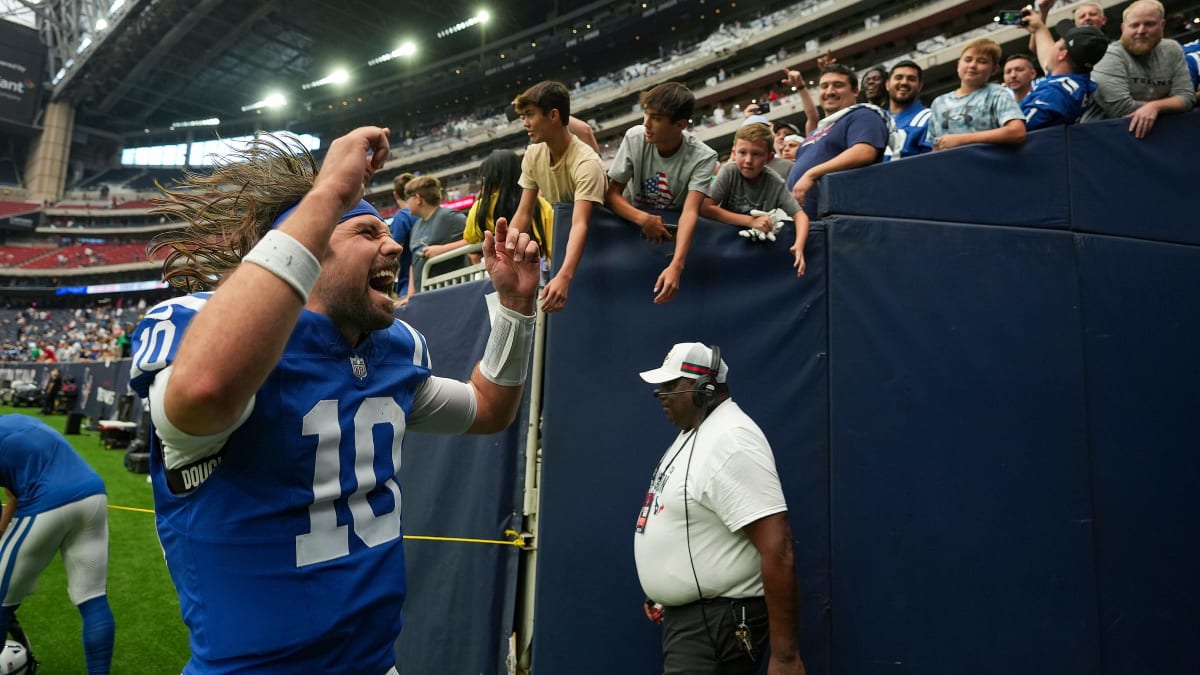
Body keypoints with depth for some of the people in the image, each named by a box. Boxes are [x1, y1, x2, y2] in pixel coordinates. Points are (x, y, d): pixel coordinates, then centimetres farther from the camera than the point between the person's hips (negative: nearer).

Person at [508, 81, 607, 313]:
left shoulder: (586, 163, -29)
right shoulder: (533, 155, -8)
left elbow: (580, 225, -41)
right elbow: (523, 214, -5)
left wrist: (563, 277, -54)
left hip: (591, 245, -6)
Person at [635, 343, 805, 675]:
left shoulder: (731, 441, -23)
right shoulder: (693, 433, 10)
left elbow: (777, 550, -28)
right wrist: (663, 594, 22)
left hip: (717, 623, -10)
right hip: (686, 614, 10)